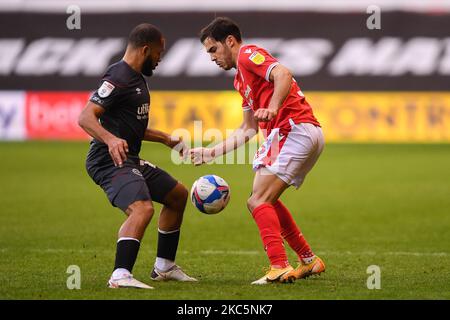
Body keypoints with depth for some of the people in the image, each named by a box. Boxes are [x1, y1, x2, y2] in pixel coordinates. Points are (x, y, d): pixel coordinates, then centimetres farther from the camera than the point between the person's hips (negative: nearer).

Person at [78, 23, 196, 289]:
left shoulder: (136, 78, 17)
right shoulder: (119, 78, -15)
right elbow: (85, 117, -24)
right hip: (110, 160, -11)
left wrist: (165, 138, 35)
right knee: (143, 208, -32)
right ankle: (120, 275, -35)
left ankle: (164, 267, 27)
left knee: (178, 195, 21)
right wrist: (111, 139, -40)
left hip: (129, 160, 11)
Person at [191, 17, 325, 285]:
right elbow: (248, 130, 31)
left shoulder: (249, 54, -3)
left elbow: (283, 74, -22)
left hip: (294, 129, -10)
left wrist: (272, 108, -36)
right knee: (266, 200, 20)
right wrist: (212, 153, 30)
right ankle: (309, 260, 21)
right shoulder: (242, 79, 27)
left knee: (258, 201, -14)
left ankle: (280, 268, -23)